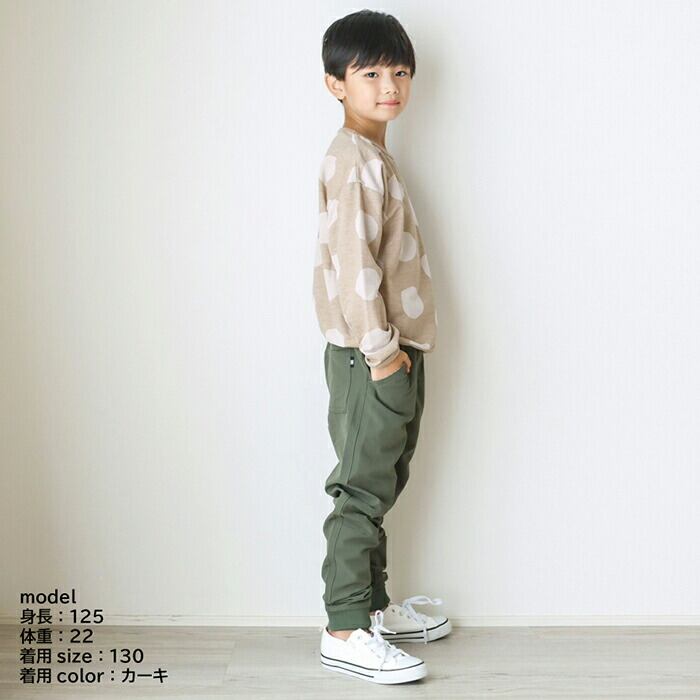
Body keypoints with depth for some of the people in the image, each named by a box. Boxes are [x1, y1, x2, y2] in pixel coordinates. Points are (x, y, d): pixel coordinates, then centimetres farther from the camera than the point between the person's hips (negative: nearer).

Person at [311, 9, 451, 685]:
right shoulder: (353, 160, -15)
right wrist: (381, 348, -20)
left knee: (381, 485, 17)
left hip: (393, 352, 10)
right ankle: (345, 633, 4)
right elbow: (352, 260, -22)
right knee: (363, 491, -5)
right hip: (369, 356, -10)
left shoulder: (375, 155, 17)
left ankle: (374, 604, 29)